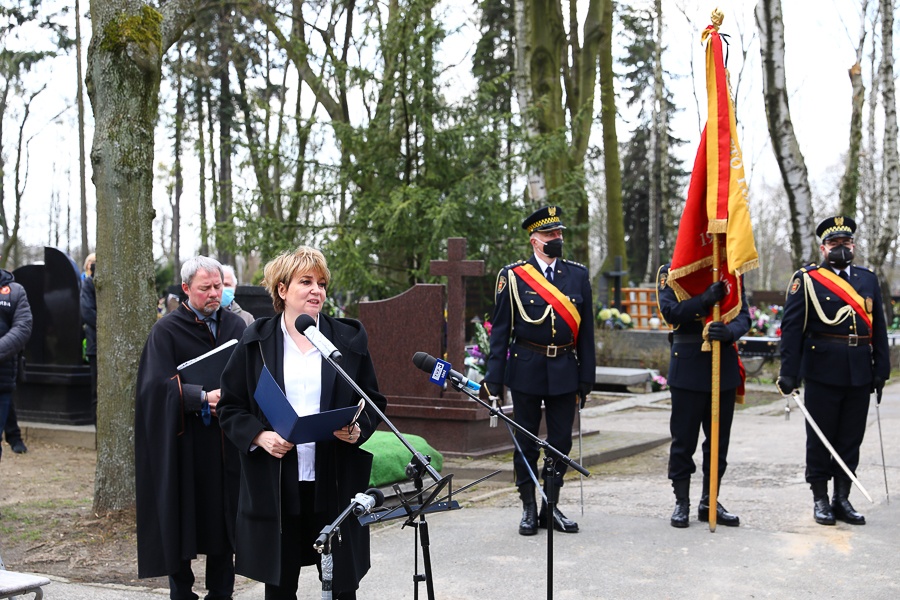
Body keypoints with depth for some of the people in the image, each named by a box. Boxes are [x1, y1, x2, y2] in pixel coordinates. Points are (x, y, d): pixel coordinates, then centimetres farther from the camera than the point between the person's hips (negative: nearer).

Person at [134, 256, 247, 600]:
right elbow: (160, 383, -13)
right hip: (185, 444, -3)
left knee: (225, 518, 7)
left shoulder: (236, 325, 10)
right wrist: (204, 397, -26)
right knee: (182, 519, 2)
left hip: (227, 441, 4)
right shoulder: (167, 330, -3)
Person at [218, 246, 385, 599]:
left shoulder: (350, 339, 6)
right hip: (275, 486, 0)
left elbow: (373, 401, 10)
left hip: (335, 481, 0)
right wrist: (260, 436, -13)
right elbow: (230, 406, 5)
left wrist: (358, 428, -10)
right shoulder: (256, 341, 3)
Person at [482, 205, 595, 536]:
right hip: (526, 370, -2)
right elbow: (500, 329, -1)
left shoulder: (578, 275, 7)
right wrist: (494, 378, -5)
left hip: (565, 370, 2)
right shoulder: (513, 276, -1)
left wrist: (586, 376, 4)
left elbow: (586, 330, 8)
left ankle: (551, 507, 20)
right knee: (526, 443, 6)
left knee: (561, 442, 7)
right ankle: (529, 509, 18)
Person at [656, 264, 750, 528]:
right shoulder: (670, 272, 0)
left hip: (725, 367, 3)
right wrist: (705, 300, -27)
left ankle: (710, 502, 21)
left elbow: (744, 316, -1)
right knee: (683, 439, 3)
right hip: (687, 367, -3)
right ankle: (682, 503, 14)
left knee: (719, 439, 9)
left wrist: (729, 331, -23)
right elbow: (670, 311, -14)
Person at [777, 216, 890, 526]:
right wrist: (789, 373, -12)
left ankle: (843, 499, 20)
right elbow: (791, 328, -7)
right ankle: (820, 500, 15)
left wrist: (881, 369, 6)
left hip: (859, 375, 4)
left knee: (851, 440, 9)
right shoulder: (807, 280, -2)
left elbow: (878, 329, 12)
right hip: (823, 372, -4)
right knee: (820, 439, 4)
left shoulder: (868, 279, 12)